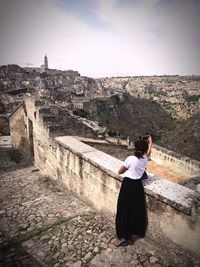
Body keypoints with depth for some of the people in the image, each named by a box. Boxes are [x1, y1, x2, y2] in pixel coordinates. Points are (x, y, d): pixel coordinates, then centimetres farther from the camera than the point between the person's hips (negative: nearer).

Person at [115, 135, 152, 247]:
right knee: (137, 210, 21)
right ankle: (135, 231, 39)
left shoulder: (130, 159, -17)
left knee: (124, 211, 5)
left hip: (128, 185, -6)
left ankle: (123, 238, 12)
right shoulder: (145, 159, -1)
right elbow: (148, 153, 24)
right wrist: (150, 143, 39)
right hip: (138, 186, 6)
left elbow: (120, 172, -8)